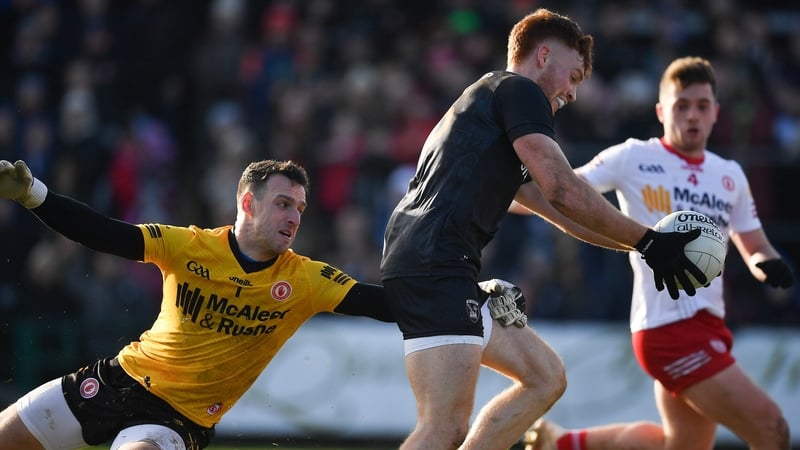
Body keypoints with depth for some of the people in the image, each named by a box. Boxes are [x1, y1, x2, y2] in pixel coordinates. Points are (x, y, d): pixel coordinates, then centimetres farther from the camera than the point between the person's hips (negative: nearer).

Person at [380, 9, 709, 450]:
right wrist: (647, 241, -3)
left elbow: (547, 201, 33)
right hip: (434, 266, -10)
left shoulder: (487, 98, 31)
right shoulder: (518, 89, 1)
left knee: (545, 376, 14)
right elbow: (562, 190, -9)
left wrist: (638, 243, 29)